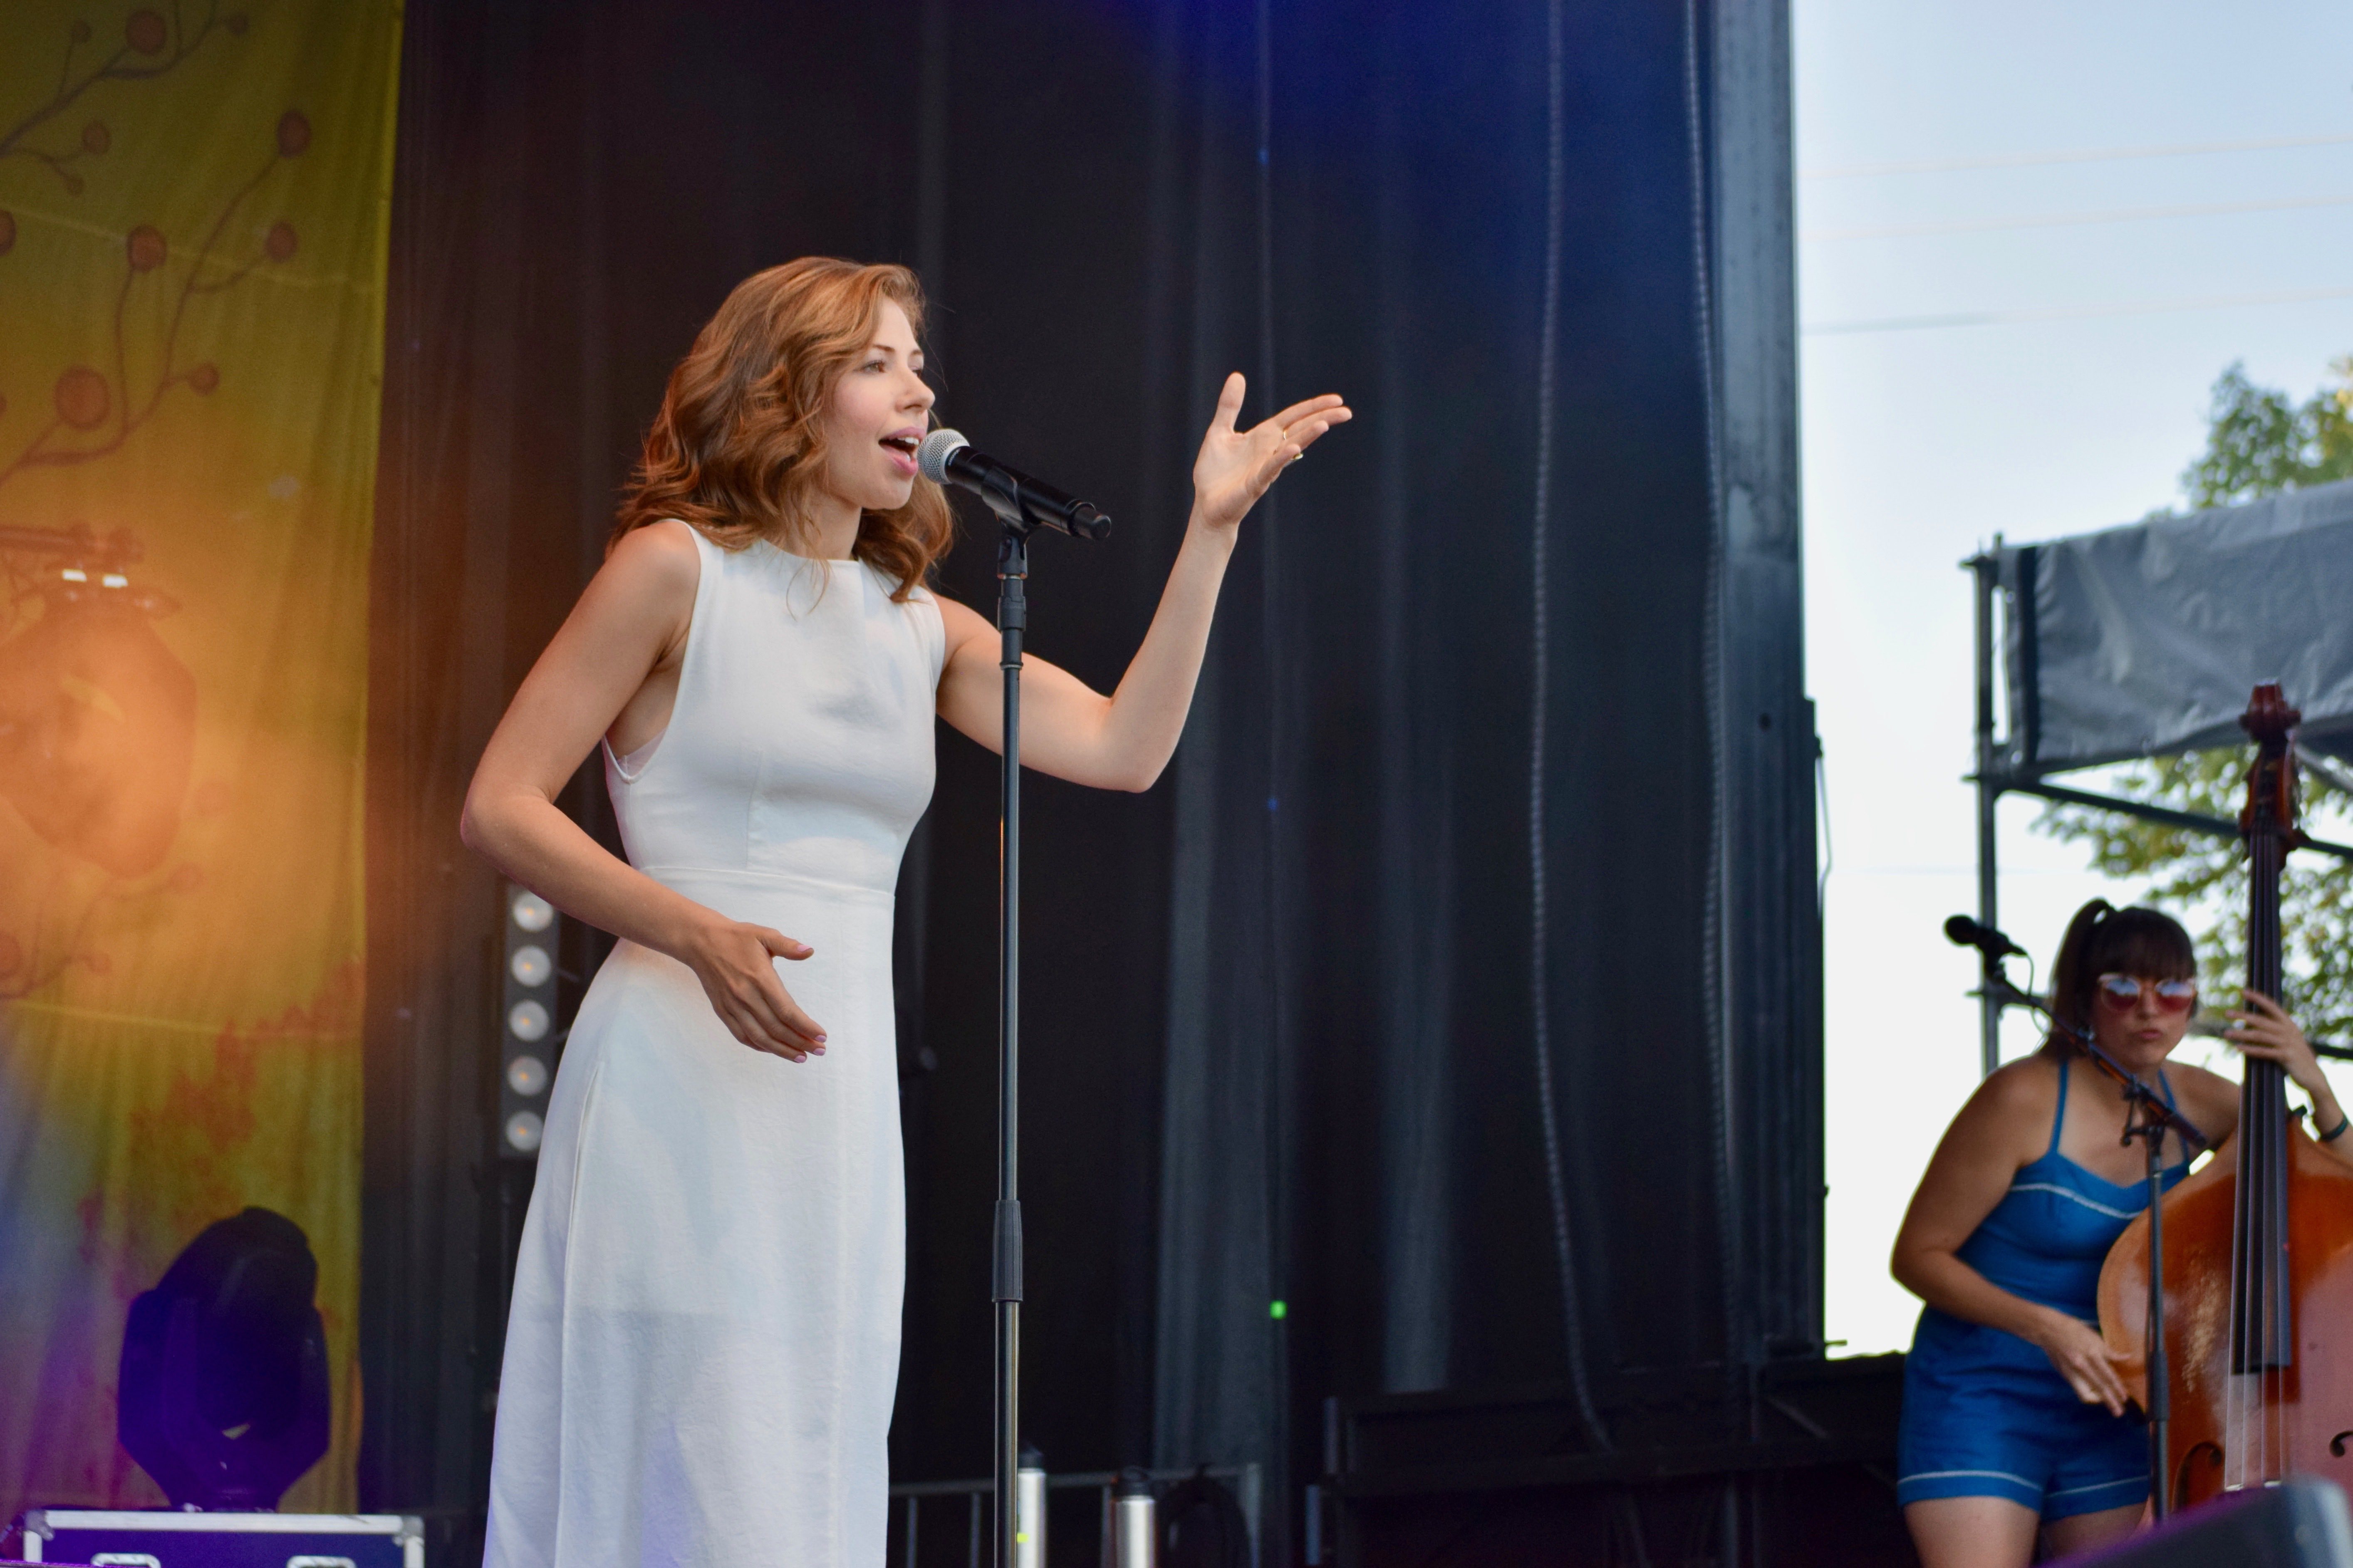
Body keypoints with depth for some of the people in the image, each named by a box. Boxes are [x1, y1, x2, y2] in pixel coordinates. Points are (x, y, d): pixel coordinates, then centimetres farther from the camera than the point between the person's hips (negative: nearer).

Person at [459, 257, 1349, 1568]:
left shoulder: (922, 629, 15)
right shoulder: (677, 570, -1)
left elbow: (1123, 749, 4)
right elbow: (502, 807, -5)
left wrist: (1212, 529, 2)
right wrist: (697, 934, -19)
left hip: (842, 1108, 6)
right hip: (681, 1087, -6)